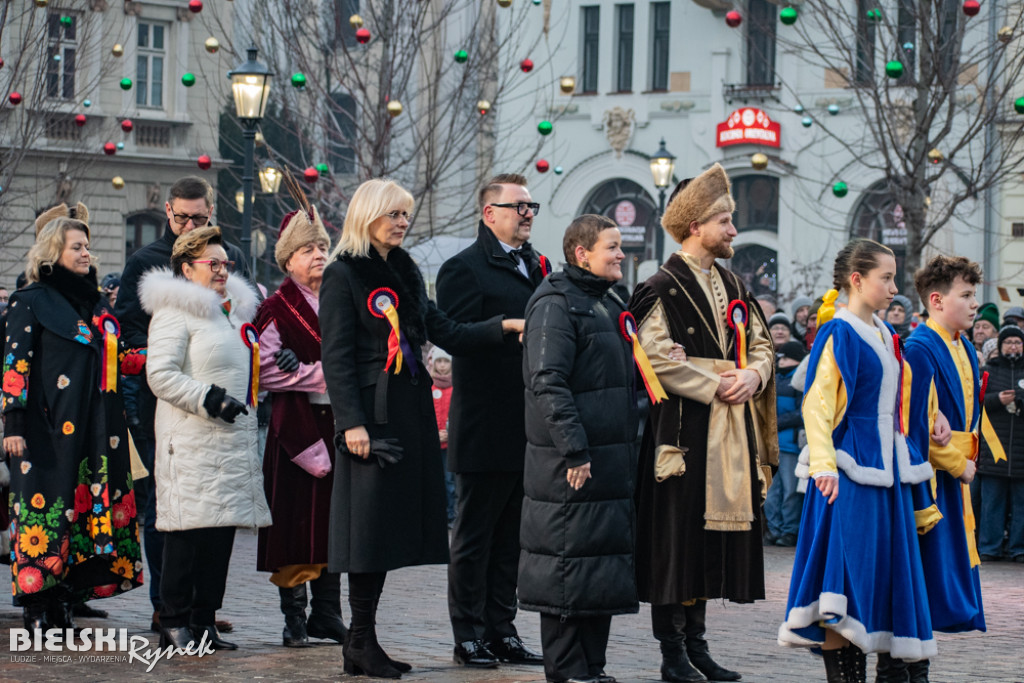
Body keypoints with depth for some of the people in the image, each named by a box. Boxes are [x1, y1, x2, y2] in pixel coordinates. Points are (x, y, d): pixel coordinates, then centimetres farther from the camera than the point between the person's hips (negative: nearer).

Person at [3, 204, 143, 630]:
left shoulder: (96, 303, 18)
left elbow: (116, 361, 26)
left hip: (95, 432, 6)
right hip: (47, 431, -6)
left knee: (91, 509, 2)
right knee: (46, 507, -8)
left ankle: (64, 606, 7)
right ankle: (38, 611, -4)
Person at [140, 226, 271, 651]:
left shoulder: (236, 311, 21)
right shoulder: (175, 312, -6)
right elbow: (160, 374, -15)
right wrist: (208, 398, -20)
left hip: (235, 438, 8)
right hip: (192, 440, -8)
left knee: (222, 529, 7)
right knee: (190, 531, -9)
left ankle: (204, 620, 13)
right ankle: (174, 624, -3)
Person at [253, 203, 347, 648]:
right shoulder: (277, 309, -1)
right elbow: (264, 370, -12)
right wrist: (321, 374, -14)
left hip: (337, 423, 5)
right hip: (296, 424, -5)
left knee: (333, 519, 6)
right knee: (297, 520, -4)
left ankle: (327, 612, 14)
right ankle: (293, 617, 3)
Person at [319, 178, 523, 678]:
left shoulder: (405, 272, 17)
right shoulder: (344, 274, -6)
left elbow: (446, 333, 16)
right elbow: (336, 356, -11)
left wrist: (503, 326, 2)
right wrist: (351, 422, -18)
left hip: (410, 412, 8)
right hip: (372, 415, -8)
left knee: (395, 521, 7)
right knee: (370, 524, -6)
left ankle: (362, 641, 12)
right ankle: (361, 643, 0)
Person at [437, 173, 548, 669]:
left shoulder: (538, 267, 17)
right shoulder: (464, 269, -6)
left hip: (529, 429, 7)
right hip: (486, 428, -7)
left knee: (511, 535, 12)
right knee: (475, 535, 2)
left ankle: (501, 630, 19)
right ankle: (469, 635, 8)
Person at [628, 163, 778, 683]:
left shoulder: (731, 285, 17)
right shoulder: (663, 288, -7)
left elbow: (760, 343, 16)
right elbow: (656, 357, -17)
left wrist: (751, 376, -6)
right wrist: (714, 386, -16)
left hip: (730, 430, 8)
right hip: (684, 428, -7)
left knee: (716, 535, 9)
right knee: (678, 538, -6)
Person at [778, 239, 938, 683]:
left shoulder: (885, 335, 14)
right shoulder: (839, 333, -10)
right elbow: (816, 403, -16)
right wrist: (824, 464, -26)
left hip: (887, 467, 8)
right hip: (852, 468, -8)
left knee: (885, 574, 10)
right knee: (846, 576, -9)